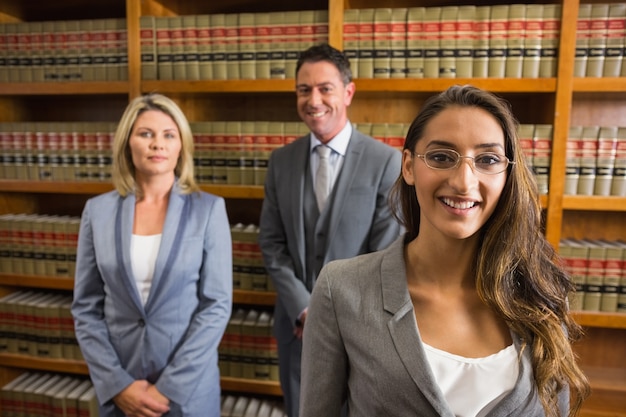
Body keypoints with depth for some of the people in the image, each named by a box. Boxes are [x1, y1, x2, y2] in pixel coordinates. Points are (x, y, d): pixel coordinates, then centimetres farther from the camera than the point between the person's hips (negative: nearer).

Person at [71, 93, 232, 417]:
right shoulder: (98, 210, -2)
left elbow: (217, 305, -10)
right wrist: (117, 384, -7)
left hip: (188, 383, -2)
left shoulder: (209, 209, -9)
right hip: (118, 386, 2)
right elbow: (85, 307, 1)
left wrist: (169, 386, -12)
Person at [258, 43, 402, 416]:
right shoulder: (281, 161, 0)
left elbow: (387, 255, -12)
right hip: (297, 323, 3)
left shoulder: (387, 162, -12)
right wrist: (304, 310, -9)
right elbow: (272, 243, 0)